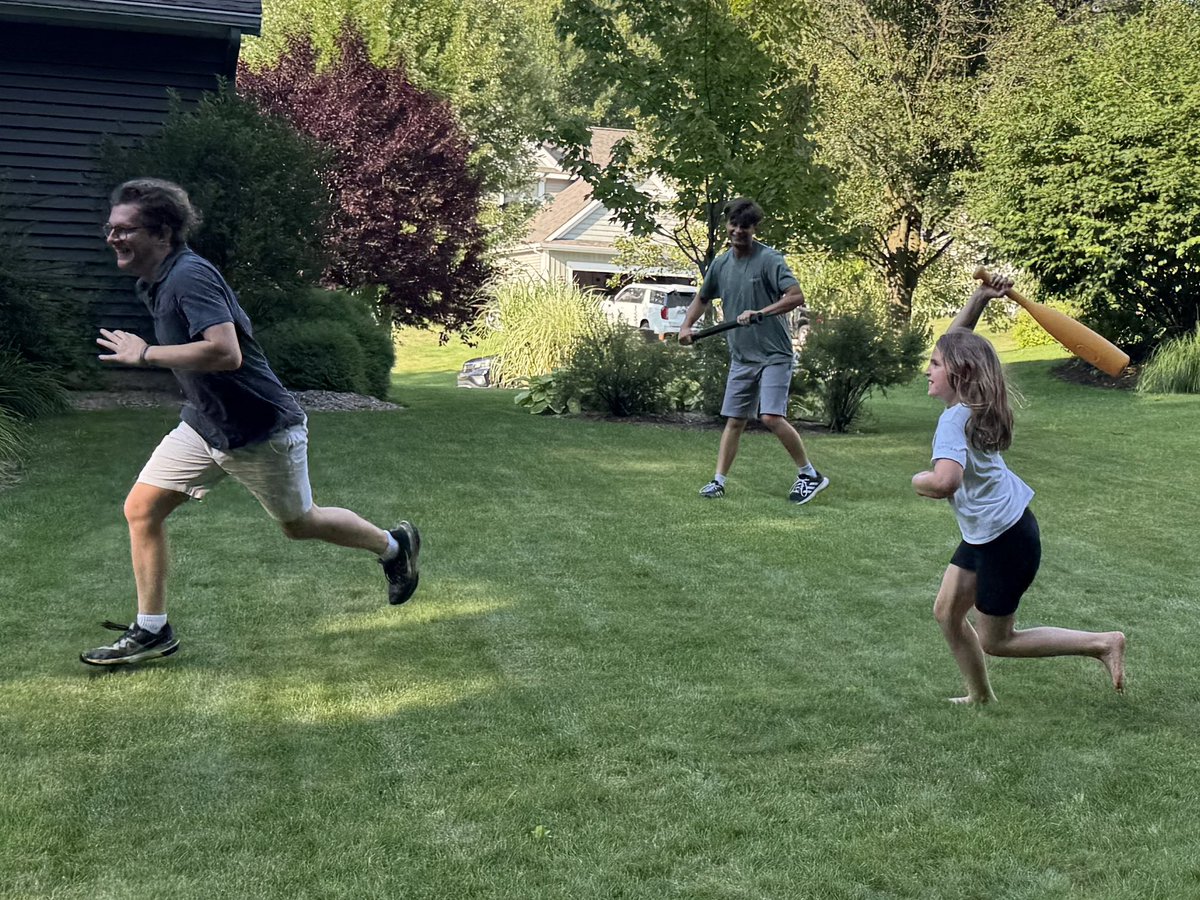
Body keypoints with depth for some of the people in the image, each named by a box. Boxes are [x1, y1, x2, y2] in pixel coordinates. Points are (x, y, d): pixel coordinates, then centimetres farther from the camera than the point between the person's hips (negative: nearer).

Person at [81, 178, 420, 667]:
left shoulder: (190, 277, -26)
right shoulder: (154, 282, 4)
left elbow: (226, 352, -38)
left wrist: (145, 354, -30)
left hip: (261, 430, -9)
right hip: (203, 424, 9)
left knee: (299, 523, 11)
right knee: (141, 508, 0)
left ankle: (393, 545, 36)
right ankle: (151, 630, 11)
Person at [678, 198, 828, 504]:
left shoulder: (769, 259, -11)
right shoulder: (721, 264, 9)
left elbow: (797, 297, -19)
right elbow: (702, 299, 25)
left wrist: (760, 312, -28)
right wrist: (686, 326, 10)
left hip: (774, 355, -6)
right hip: (741, 357, 6)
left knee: (772, 417, -15)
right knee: (734, 420, 7)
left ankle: (810, 475, -2)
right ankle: (719, 481, 12)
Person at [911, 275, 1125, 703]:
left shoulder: (954, 419, -25)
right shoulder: (969, 403, 1)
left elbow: (946, 480, -43)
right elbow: (955, 343, 16)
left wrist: (919, 480, -21)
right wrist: (979, 298, 4)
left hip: (1007, 539, -9)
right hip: (984, 533, 9)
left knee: (995, 640, 5)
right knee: (947, 612, 13)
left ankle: (1102, 643, 9)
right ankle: (980, 696, 27)